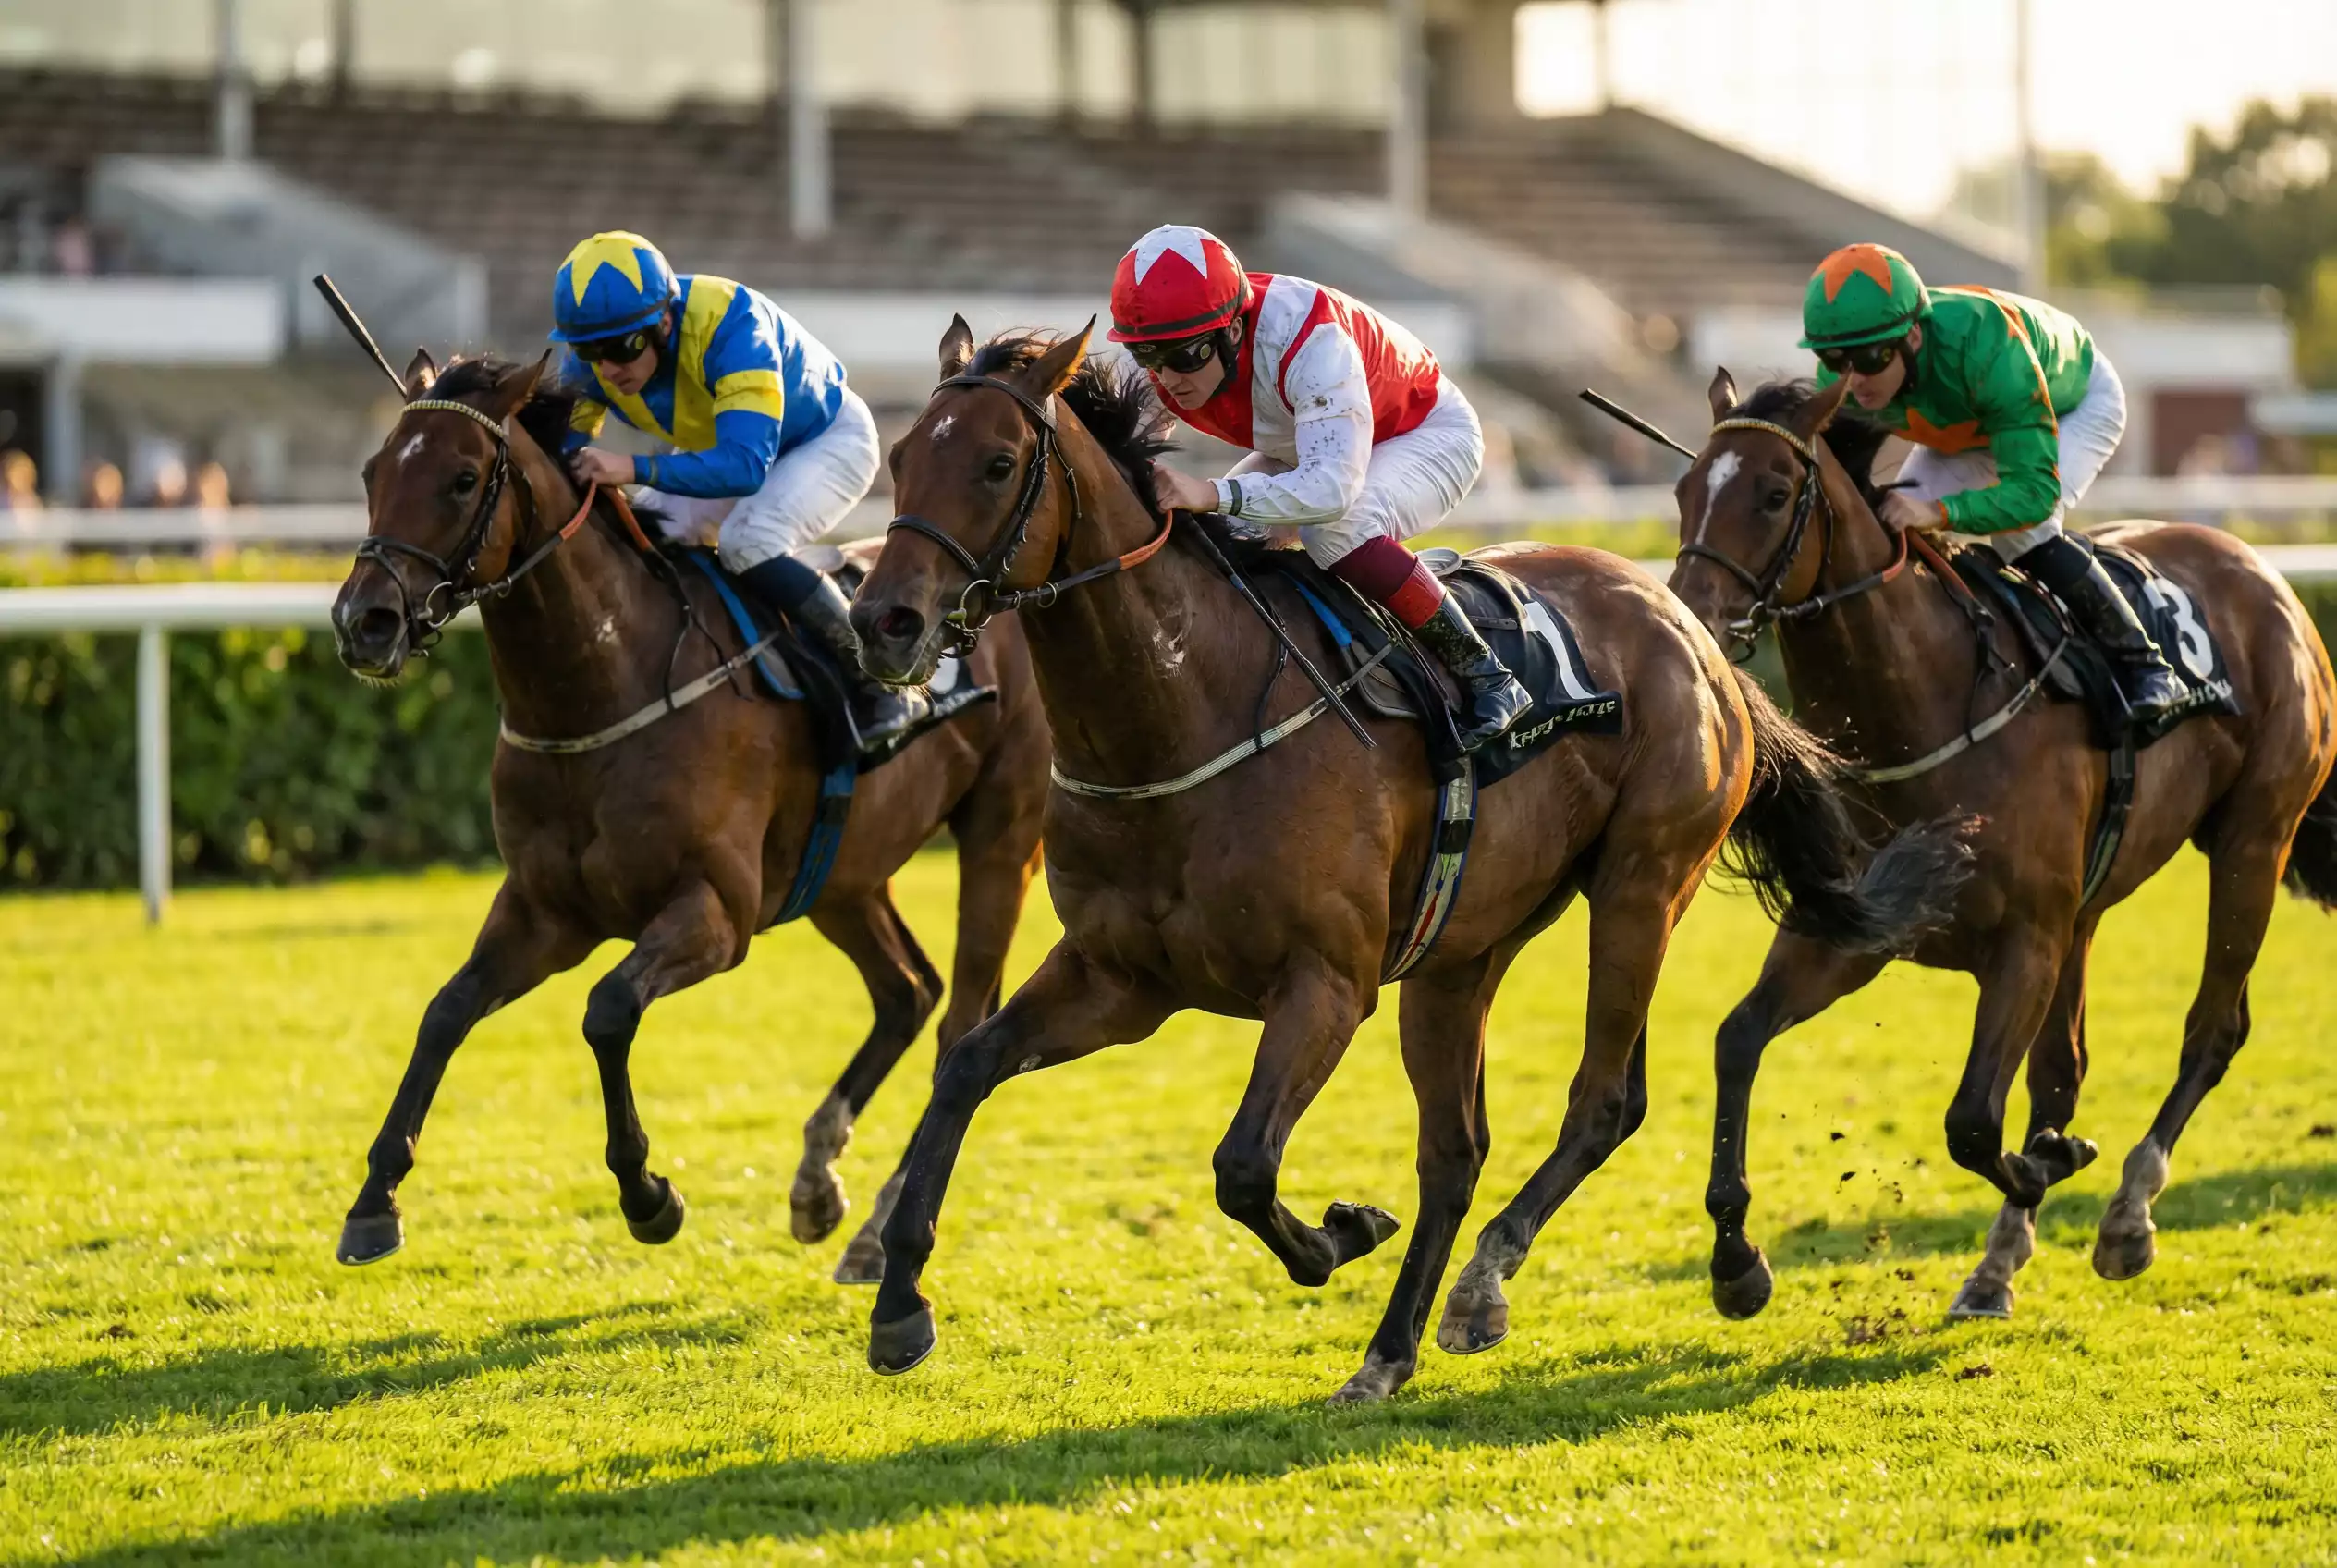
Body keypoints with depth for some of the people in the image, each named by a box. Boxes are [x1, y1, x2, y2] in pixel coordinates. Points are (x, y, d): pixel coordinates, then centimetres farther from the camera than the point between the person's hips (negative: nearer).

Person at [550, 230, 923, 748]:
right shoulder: (587, 363, -22)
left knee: (748, 540, -33)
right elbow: (563, 443, -11)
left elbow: (745, 464, -50)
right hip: (721, 448, 7)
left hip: (830, 437, -7)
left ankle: (884, 687, -21)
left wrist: (635, 469, -62)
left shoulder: (726, 325, -42)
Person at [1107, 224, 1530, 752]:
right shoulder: (1172, 349, -21)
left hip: (1430, 435, -7)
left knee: (1334, 526, -36)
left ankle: (1483, 675, -26)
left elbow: (1334, 487, -52)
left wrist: (1212, 493, -63)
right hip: (1306, 445, 7)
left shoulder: (1309, 342, -42)